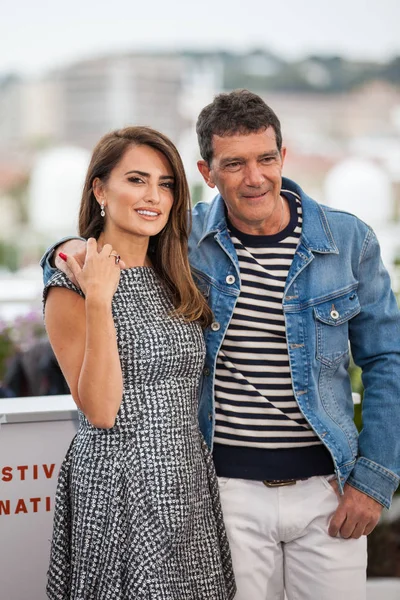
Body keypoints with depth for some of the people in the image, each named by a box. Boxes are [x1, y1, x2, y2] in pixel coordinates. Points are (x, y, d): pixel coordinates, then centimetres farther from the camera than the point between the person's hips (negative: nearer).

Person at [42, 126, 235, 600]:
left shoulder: (171, 280, 11)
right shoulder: (70, 287, -9)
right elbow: (100, 409, -18)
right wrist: (98, 301, -23)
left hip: (188, 484, 6)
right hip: (118, 487, -6)